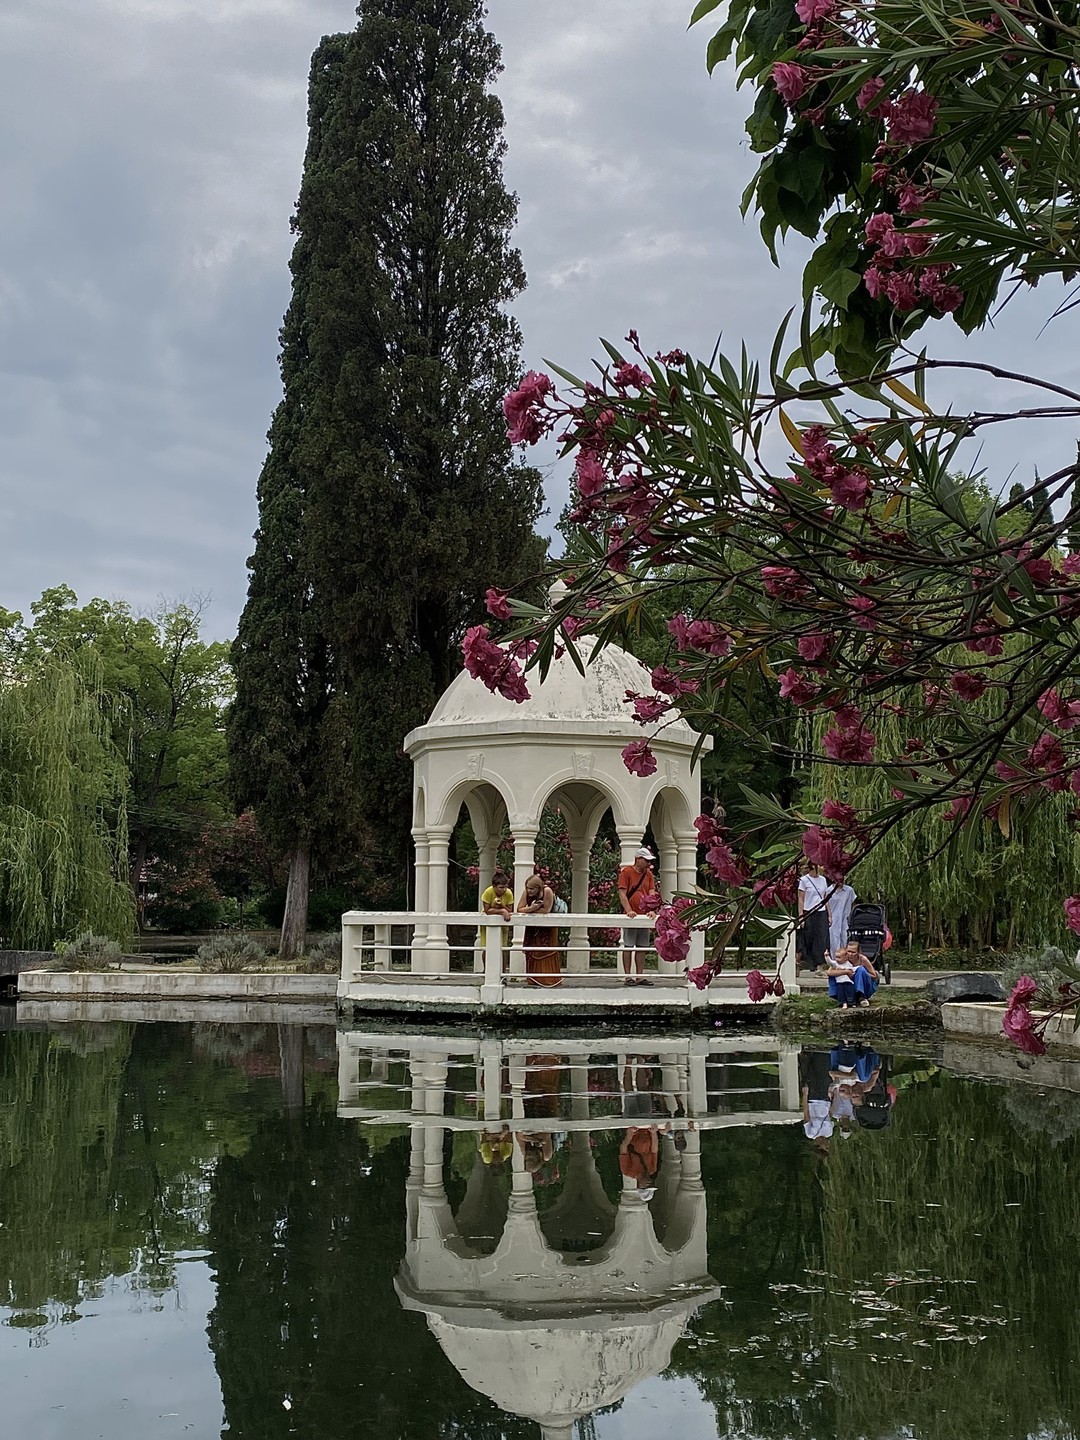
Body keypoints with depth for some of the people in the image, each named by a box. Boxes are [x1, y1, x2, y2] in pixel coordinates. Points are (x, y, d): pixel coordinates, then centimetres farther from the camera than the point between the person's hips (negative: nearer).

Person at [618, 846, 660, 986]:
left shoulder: (649, 874, 13)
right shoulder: (626, 872, -3)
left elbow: (652, 893, 5)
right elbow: (622, 893, -10)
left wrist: (651, 909, -12)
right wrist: (629, 910, -21)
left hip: (644, 916, 6)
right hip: (631, 916, -6)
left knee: (642, 947, 8)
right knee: (628, 947, -3)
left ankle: (640, 977, 12)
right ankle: (628, 977, 0)